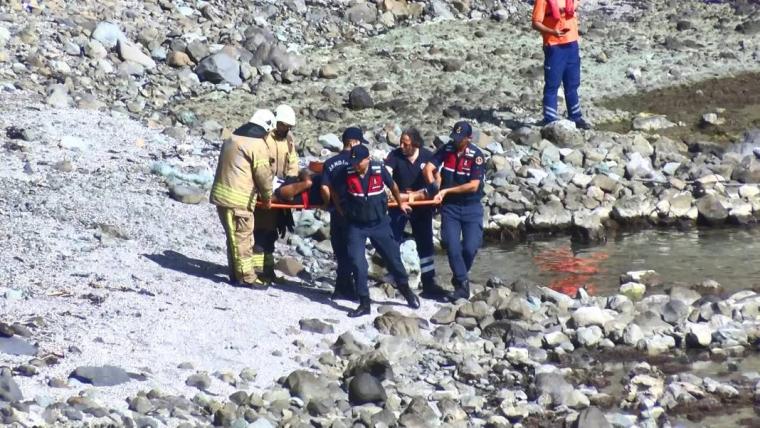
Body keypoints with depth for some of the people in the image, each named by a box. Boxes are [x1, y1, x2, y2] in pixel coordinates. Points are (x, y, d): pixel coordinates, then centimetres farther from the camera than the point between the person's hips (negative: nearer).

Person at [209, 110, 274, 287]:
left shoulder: (232, 139, 17)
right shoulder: (257, 144, -11)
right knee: (243, 237, -4)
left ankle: (236, 273, 21)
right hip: (238, 199, -9)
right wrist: (267, 197, 5)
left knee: (234, 237, 16)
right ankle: (246, 277, -2)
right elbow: (263, 174, -11)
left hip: (221, 195, 9)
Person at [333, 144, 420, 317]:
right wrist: (342, 212, 6)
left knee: (393, 258, 11)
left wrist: (400, 203, 20)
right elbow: (334, 193, 1)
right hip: (356, 225, -1)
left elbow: (392, 186, 6)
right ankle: (364, 304, 0)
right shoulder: (346, 174, -16)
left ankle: (406, 290, 33)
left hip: (379, 223, 1)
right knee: (357, 262, -9)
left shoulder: (379, 170, -14)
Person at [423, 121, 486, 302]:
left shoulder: (476, 155, -13)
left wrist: (447, 190, -19)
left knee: (470, 247, -8)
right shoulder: (446, 149, -3)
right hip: (449, 206, 2)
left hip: (471, 207, -2)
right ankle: (462, 284, 1)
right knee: (452, 246, -8)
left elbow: (473, 185, -18)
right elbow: (429, 168, -8)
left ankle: (459, 278, 18)